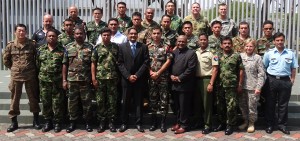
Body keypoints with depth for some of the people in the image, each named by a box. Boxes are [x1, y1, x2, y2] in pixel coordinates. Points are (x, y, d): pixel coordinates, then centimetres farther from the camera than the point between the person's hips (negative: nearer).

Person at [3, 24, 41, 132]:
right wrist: (13, 68, 9)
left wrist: (33, 68, 4)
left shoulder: (32, 44, -3)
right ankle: (14, 122, 19)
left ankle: (36, 120, 21)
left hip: (30, 75, -1)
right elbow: (5, 60, 12)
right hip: (15, 76, 1)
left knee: (33, 98, 7)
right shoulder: (10, 45, 2)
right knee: (14, 99, 8)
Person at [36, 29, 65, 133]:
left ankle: (57, 122, 14)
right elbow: (37, 64, 11)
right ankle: (48, 122, 22)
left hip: (57, 81, -3)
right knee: (45, 102, 9)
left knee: (57, 103, 2)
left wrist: (64, 79, -6)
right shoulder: (41, 50, 9)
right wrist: (39, 76, 5)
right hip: (44, 81, 3)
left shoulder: (62, 50, 0)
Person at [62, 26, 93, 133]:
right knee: (72, 102, 8)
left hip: (86, 80, -1)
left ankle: (87, 122, 20)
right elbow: (65, 64, 5)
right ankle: (72, 122, 21)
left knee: (86, 101, 6)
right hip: (71, 80, 1)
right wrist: (64, 80, 0)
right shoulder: (68, 47, 4)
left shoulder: (90, 47, 2)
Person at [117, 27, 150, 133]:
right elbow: (120, 63, 0)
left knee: (139, 102, 6)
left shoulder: (143, 47, 6)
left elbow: (146, 62, -1)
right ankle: (124, 123, 14)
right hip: (126, 79, 0)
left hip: (139, 79, 0)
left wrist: (137, 75, -10)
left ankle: (138, 123, 14)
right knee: (125, 102, 5)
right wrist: (128, 76, -10)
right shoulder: (122, 47, 5)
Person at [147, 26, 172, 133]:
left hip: (163, 77, -2)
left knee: (164, 99, 0)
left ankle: (163, 122, 9)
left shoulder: (166, 47, 1)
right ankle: (154, 122, 17)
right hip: (151, 77, 2)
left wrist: (158, 73, -10)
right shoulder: (148, 47, 7)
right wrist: (151, 72, -8)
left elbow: (168, 61, -5)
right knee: (152, 99, 7)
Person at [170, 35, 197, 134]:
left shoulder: (191, 53, -6)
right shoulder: (174, 52, 13)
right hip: (175, 84, 6)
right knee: (177, 105, 14)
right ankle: (178, 122, 28)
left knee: (184, 106, 2)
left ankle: (184, 125, 13)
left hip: (184, 85, -6)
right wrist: (171, 75, -4)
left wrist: (179, 78, -15)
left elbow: (191, 69, -14)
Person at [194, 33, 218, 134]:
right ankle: (197, 121, 27)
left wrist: (211, 83, -13)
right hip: (196, 79, 4)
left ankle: (207, 125, 10)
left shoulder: (212, 53, -4)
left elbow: (215, 69, -8)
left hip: (206, 79, -4)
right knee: (196, 102, 12)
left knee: (207, 103, 1)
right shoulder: (195, 52, 8)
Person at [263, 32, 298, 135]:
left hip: (285, 81, 1)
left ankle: (282, 124, 21)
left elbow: (293, 68, 8)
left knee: (283, 104, 9)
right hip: (272, 80, -1)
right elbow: (264, 67, 4)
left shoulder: (291, 53, 4)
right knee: (270, 104, 6)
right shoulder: (269, 53, 0)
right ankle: (270, 124, 17)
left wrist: (292, 79, 1)